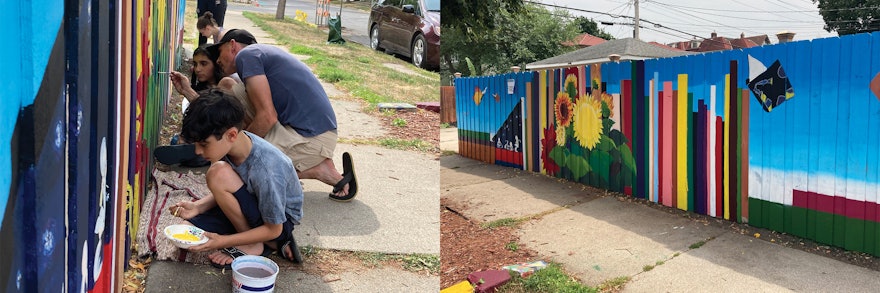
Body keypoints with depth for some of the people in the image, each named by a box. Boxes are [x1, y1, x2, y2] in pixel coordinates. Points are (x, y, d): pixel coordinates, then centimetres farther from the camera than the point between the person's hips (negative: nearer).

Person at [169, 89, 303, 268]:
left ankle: (253, 246, -7)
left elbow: (273, 229, -22)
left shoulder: (266, 170, -34)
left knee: (219, 173, -27)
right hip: (254, 206, 8)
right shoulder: (233, 144, -13)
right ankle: (270, 243, 4)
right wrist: (198, 207, -12)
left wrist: (222, 242, -23)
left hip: (279, 222, -8)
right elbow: (227, 193, 5)